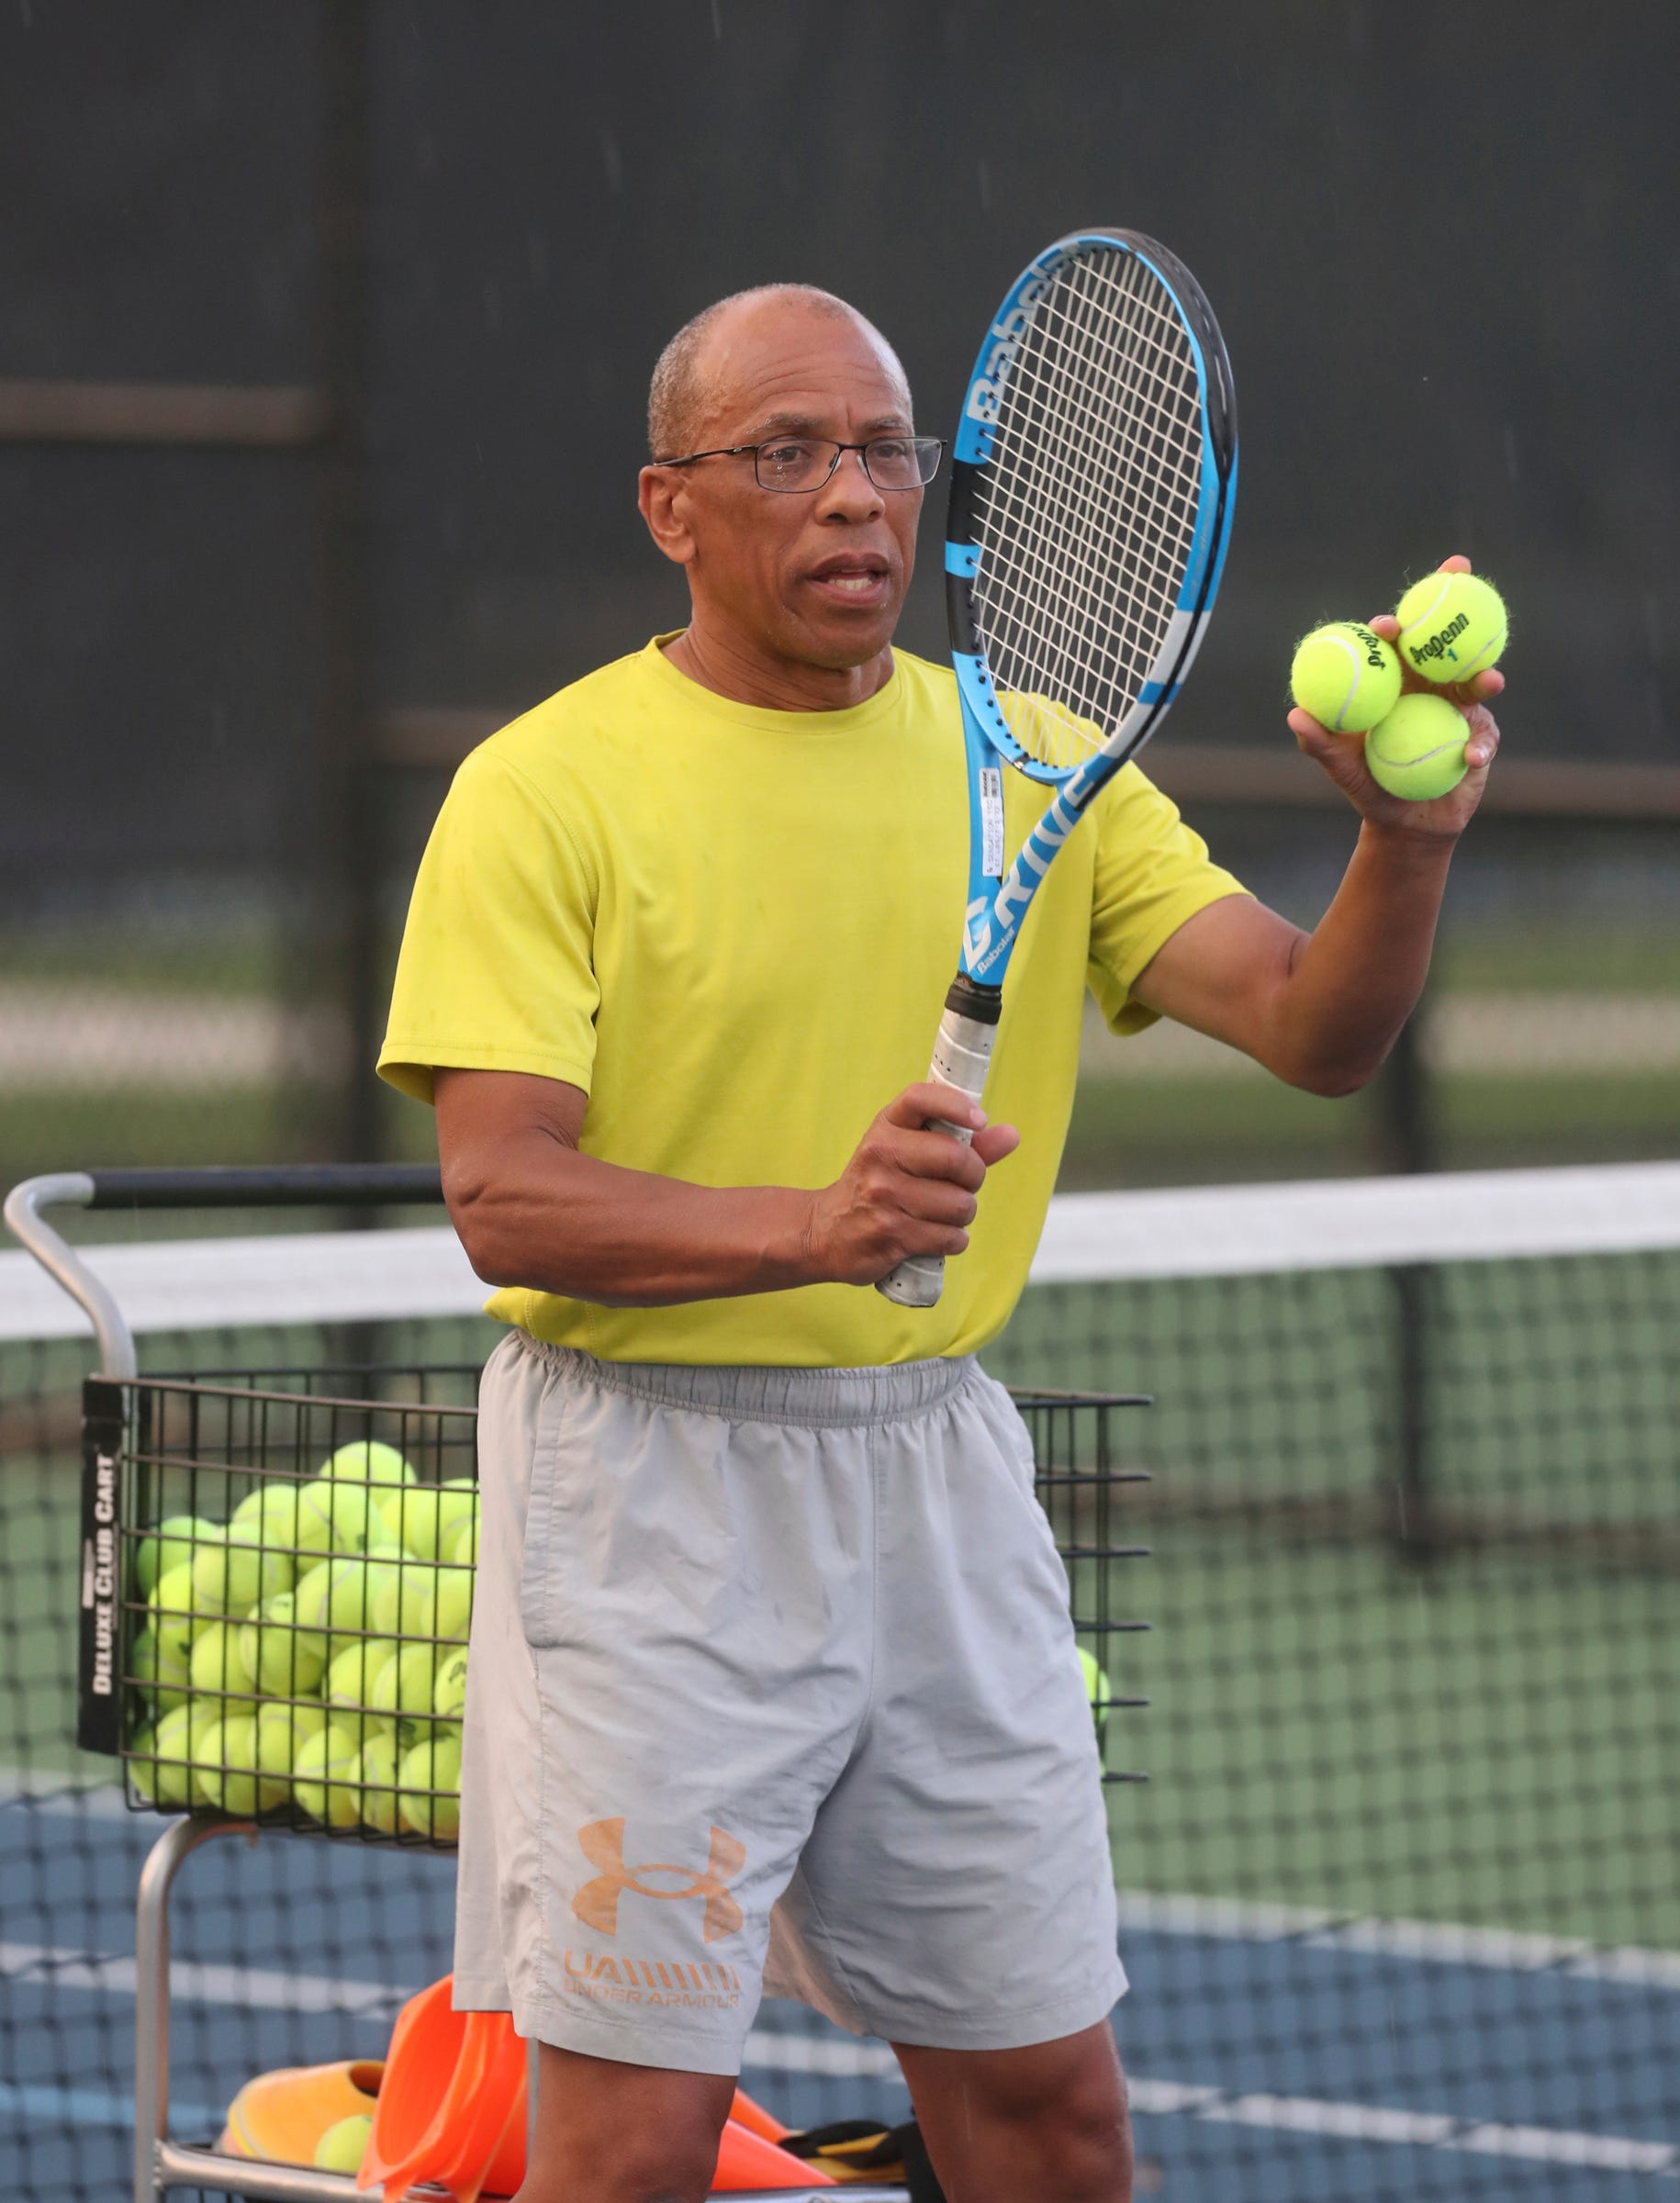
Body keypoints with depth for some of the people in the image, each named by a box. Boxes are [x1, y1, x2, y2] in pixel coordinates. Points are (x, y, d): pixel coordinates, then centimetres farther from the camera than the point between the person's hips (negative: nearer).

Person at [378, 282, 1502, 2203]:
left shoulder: (1029, 764, 7)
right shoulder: (543, 790, -6)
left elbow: (1312, 1029, -1)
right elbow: (501, 1200, -15)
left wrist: (1406, 845, -21)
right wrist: (817, 1222, -30)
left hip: (936, 1476, 5)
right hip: (656, 1486, -5)